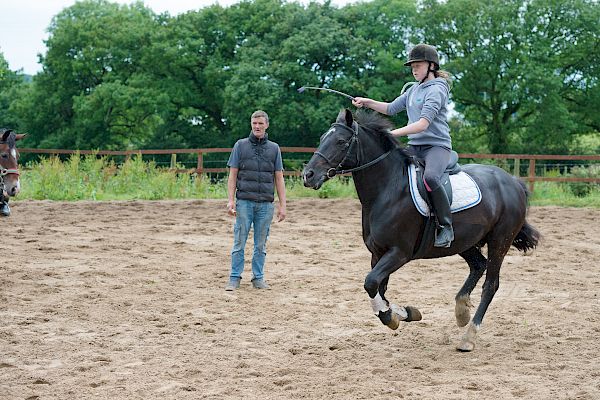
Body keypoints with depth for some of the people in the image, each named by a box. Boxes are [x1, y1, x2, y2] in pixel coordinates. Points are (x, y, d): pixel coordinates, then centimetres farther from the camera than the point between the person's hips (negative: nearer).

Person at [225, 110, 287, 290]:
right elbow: (232, 175, 3)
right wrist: (230, 200, -7)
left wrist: (282, 205, 3)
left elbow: (279, 178, 9)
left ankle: (258, 278, 15)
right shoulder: (241, 145, 5)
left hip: (265, 203, 1)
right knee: (239, 242, 0)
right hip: (244, 202, -1)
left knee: (261, 244, 7)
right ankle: (234, 278, 6)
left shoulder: (274, 148, 9)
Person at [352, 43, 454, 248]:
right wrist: (367, 103, 9)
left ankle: (446, 227, -26)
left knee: (430, 178, -36)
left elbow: (423, 124, -21)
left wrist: (394, 133, -28)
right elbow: (391, 108, 24)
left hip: (437, 145, -9)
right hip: (414, 146, 9)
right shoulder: (414, 89, 17)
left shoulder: (436, 89, -10)